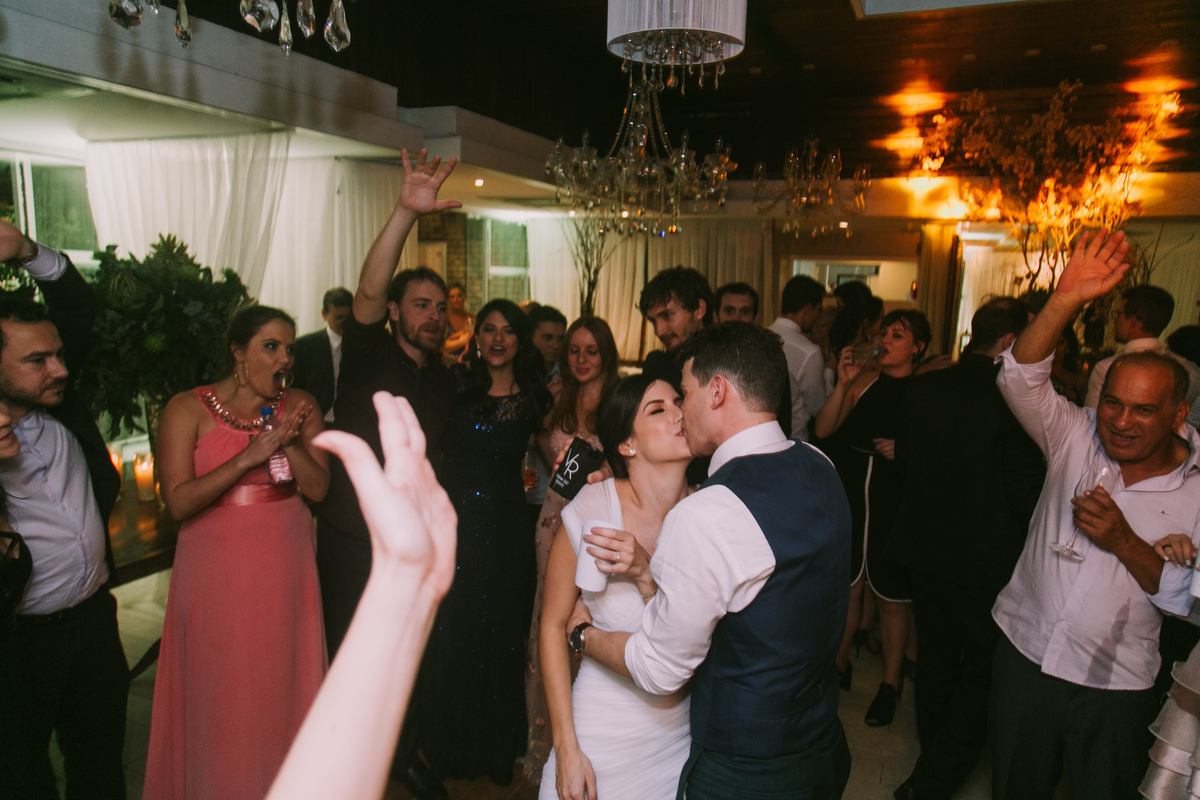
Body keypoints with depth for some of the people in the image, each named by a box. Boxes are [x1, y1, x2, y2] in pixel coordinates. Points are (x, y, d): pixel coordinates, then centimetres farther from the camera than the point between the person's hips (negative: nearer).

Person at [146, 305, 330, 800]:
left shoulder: (300, 406, 3)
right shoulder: (187, 410, -5)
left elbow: (319, 488, -2)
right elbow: (178, 502, -14)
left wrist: (290, 442, -17)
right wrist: (250, 455, -21)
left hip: (285, 568, 2)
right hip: (217, 569, -2)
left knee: (282, 683, 11)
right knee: (221, 690, 9)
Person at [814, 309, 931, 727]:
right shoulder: (863, 381, 4)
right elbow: (823, 430, 0)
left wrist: (905, 451, -20)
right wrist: (842, 383, -8)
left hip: (895, 503, -3)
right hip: (850, 495, 3)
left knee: (892, 596, 8)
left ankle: (891, 683, 27)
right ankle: (839, 665, 34)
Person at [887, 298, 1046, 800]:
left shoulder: (922, 388, -3)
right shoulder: (1011, 397, -21)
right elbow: (1026, 486, -15)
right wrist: (1033, 545, 2)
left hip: (922, 547, 6)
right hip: (984, 560, -6)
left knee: (936, 656, 22)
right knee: (984, 670, 10)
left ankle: (934, 760, 40)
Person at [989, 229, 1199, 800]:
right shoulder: (1077, 437, -6)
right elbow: (1020, 378, -22)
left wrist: (1125, 543, -24)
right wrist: (1065, 301, -33)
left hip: (1114, 685, -1)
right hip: (1025, 651, 1)